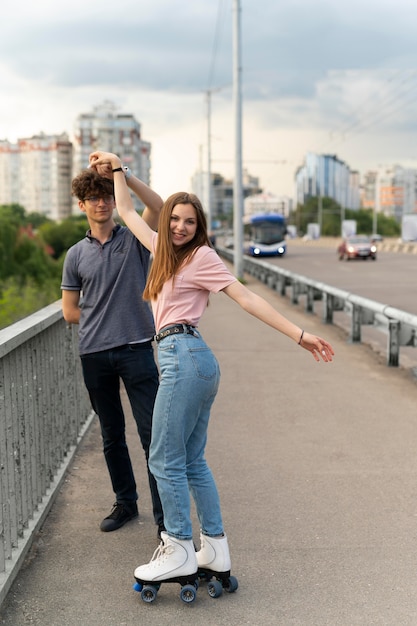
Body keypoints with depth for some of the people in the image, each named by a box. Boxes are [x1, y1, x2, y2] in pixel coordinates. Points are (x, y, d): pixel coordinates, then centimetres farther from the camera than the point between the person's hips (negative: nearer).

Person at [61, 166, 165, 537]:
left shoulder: (134, 239, 4)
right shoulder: (76, 255, 10)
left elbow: (158, 206, -17)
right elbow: (70, 311, 14)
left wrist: (123, 172, -22)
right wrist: (104, 318, 5)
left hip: (136, 350, -3)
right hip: (94, 354, 3)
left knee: (153, 435, -5)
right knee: (112, 436, 14)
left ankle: (165, 517, 0)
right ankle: (125, 503, 29)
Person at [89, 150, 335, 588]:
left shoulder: (201, 256, -4)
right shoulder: (164, 248, 17)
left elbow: (246, 297, -9)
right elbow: (128, 213, 30)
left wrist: (299, 335, -13)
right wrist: (115, 167, 34)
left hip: (184, 356, -9)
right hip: (188, 360, 9)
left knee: (165, 459, -5)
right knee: (191, 460, 11)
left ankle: (179, 552, 3)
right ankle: (215, 552, 16)